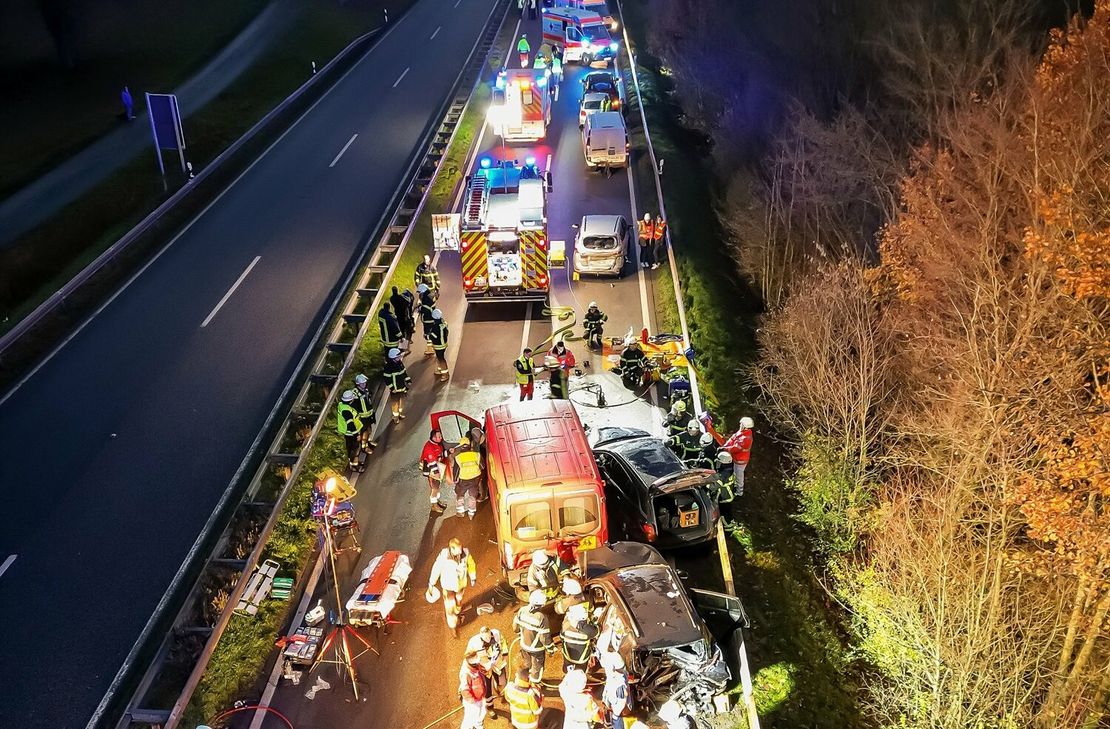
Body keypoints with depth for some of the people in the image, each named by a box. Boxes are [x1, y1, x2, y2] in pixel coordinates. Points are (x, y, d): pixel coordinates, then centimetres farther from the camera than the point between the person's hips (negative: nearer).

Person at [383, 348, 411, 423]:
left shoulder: (400, 363, -2)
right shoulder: (388, 367, -24)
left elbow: (404, 372, 13)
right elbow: (387, 378, -20)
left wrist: (408, 380, 10)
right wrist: (391, 387, -20)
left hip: (402, 386, 7)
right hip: (395, 389, -7)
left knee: (401, 400, 22)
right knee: (395, 402, 7)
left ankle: (400, 413, 42)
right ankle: (395, 417, 23)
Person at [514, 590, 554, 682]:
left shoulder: (522, 611, -20)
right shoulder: (542, 618, -35)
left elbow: (515, 627, -4)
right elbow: (545, 637, -25)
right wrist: (551, 649, -7)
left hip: (524, 644, 5)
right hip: (537, 648, -5)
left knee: (527, 664, 31)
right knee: (537, 667, 22)